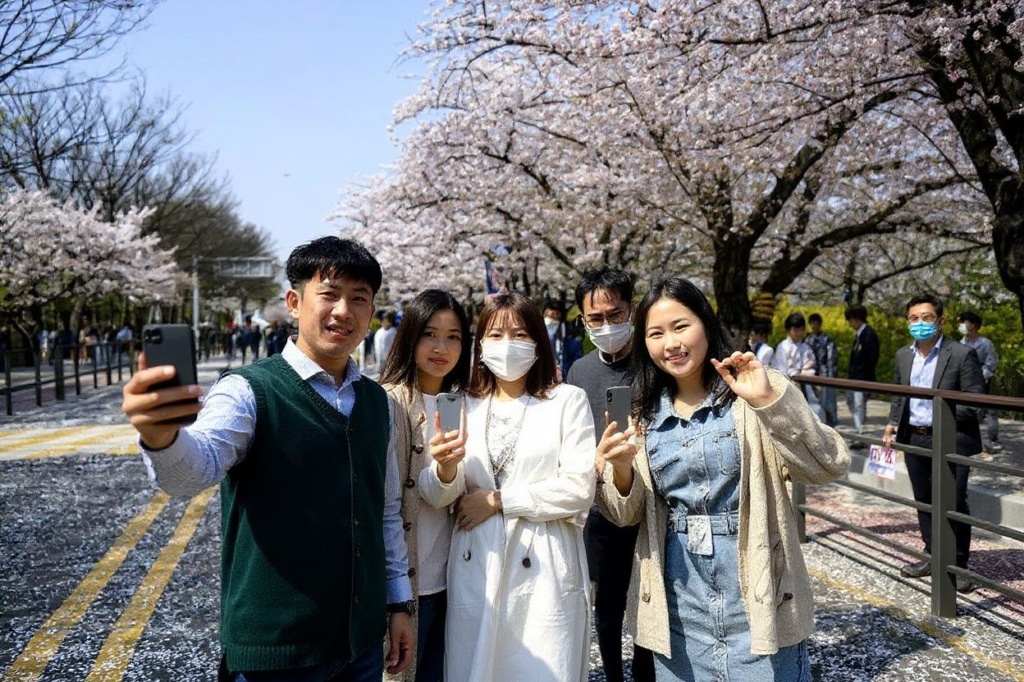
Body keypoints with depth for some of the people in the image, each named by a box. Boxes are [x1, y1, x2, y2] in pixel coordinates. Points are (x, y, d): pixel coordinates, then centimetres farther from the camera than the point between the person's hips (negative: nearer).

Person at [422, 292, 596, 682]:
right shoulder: (464, 406, 7)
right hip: (475, 566, 3)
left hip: (543, 569, -2)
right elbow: (437, 497, 2)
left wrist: (497, 500, -9)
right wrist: (446, 469, -21)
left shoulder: (568, 401, -2)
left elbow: (579, 489, -10)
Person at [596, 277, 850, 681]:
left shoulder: (750, 393, -7)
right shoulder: (647, 413, 4)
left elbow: (829, 467, -16)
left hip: (757, 601, -3)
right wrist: (620, 468, -14)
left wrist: (770, 400, -27)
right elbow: (629, 515, 6)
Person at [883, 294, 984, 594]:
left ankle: (958, 565, 12)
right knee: (924, 501, 14)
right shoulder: (903, 356, 9)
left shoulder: (962, 354, -8)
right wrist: (892, 424, 7)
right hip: (914, 439, 6)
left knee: (954, 503, -1)